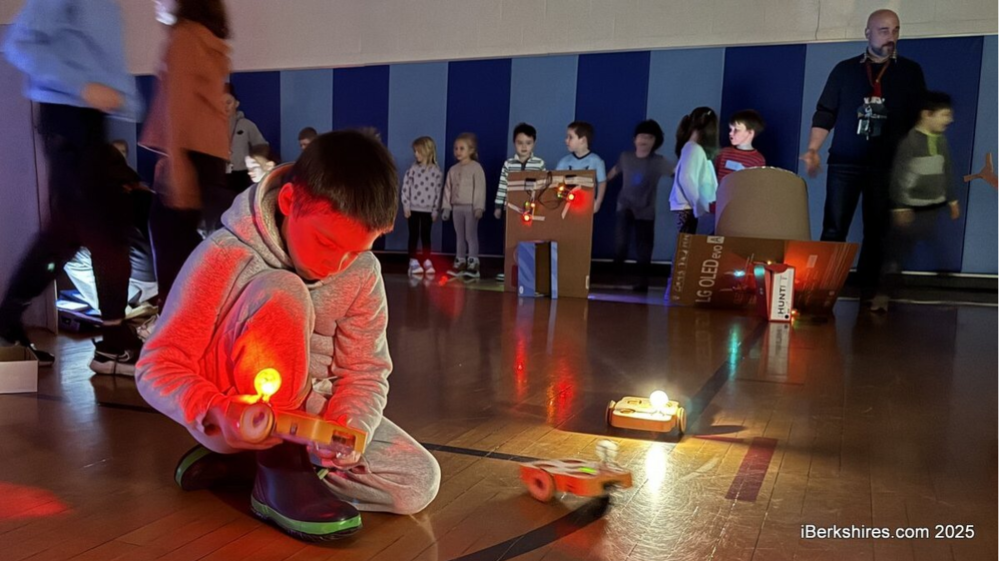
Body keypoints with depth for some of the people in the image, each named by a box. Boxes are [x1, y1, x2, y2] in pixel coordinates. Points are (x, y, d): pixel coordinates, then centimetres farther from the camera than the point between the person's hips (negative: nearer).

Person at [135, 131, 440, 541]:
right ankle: (281, 469, -19)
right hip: (232, 418, -5)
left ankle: (242, 461, -2)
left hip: (307, 413, 5)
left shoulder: (362, 273, -10)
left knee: (419, 484, -13)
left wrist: (345, 429, -26)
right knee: (282, 294, -30)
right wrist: (216, 413, -38)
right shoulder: (225, 256, -21)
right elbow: (156, 368, -18)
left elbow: (365, 373, -5)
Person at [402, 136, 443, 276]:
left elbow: (438, 191, 2)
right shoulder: (412, 169, -2)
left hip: (427, 210, 0)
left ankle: (427, 262, 14)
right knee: (414, 235, 3)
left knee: (426, 236, 8)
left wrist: (435, 210, 1)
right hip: (413, 208, 0)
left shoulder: (436, 171, -2)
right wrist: (406, 206, -8)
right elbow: (405, 187, -3)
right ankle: (414, 262, 8)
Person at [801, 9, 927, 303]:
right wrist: (813, 150, -5)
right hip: (844, 163, -1)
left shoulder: (910, 71, 9)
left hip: (887, 166, 1)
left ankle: (868, 289, 12)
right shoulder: (845, 69, 8)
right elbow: (825, 114, 6)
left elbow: (920, 119, 8)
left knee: (877, 232, 5)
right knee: (833, 230, -4)